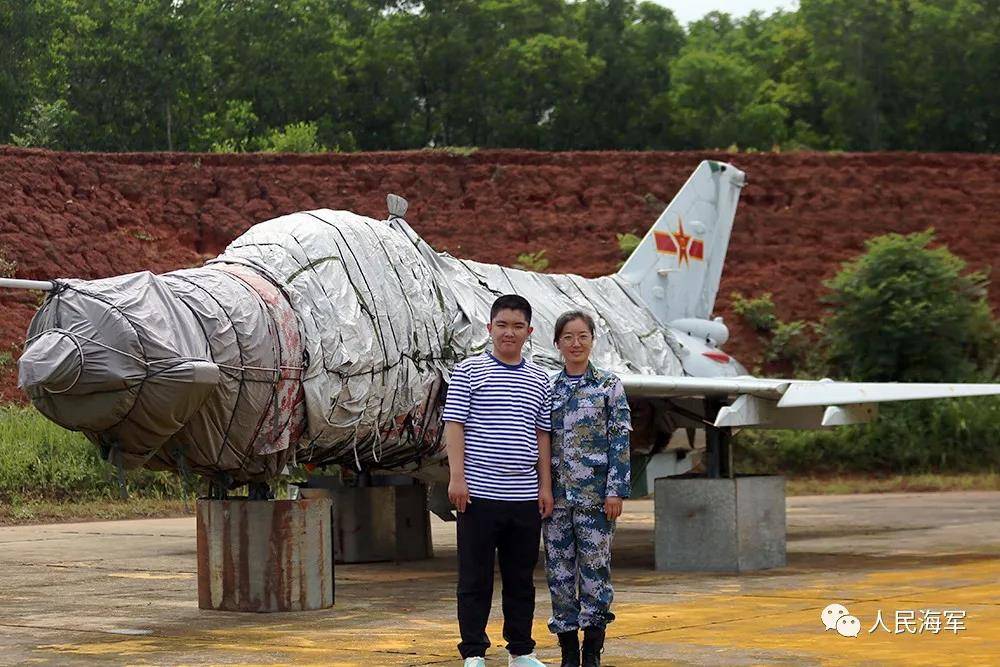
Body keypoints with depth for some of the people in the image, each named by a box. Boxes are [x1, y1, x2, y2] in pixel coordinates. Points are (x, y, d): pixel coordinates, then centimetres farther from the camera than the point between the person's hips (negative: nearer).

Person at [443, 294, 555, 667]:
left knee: (521, 577, 10)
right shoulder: (469, 372, 2)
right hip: (479, 493, -4)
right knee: (475, 577, 0)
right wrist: (457, 477, -11)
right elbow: (454, 425, -3)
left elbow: (542, 436, 15)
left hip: (525, 496, 4)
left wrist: (545, 485, 9)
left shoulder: (538, 380, 13)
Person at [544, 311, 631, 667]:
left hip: (595, 492, -3)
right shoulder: (547, 388, 9)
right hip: (556, 493, 3)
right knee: (559, 572, 4)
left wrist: (616, 491, -10)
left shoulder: (610, 386, 1)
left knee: (595, 568, -2)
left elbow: (621, 441, -3)